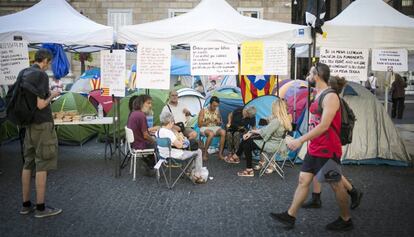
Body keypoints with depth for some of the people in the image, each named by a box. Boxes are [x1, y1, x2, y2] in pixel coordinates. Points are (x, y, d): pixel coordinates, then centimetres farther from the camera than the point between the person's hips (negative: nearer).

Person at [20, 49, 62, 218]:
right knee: (42, 165, -2)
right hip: (42, 124, -8)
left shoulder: (24, 74, 9)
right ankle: (40, 207, 4)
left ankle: (26, 205, 19)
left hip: (28, 124, 8)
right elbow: (41, 104, -20)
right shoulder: (41, 75, -15)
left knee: (28, 164, 12)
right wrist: (52, 95, -2)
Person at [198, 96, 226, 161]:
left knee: (223, 132, -29)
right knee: (211, 133, -39)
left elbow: (220, 124, 18)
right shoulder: (203, 111, -4)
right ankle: (204, 153, -25)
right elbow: (199, 124, -6)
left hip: (215, 128, 4)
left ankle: (220, 154, -24)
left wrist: (219, 122, -6)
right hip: (204, 128, -4)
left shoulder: (217, 111, 9)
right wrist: (208, 121, -18)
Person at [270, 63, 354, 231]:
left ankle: (346, 220, 21)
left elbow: (324, 126, -27)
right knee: (303, 180, 9)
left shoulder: (330, 97, -18)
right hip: (314, 149, 9)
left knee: (336, 185, 5)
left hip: (327, 151, -9)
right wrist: (305, 142, 21)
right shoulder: (318, 96, 12)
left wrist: (300, 140, -29)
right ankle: (290, 216, 14)